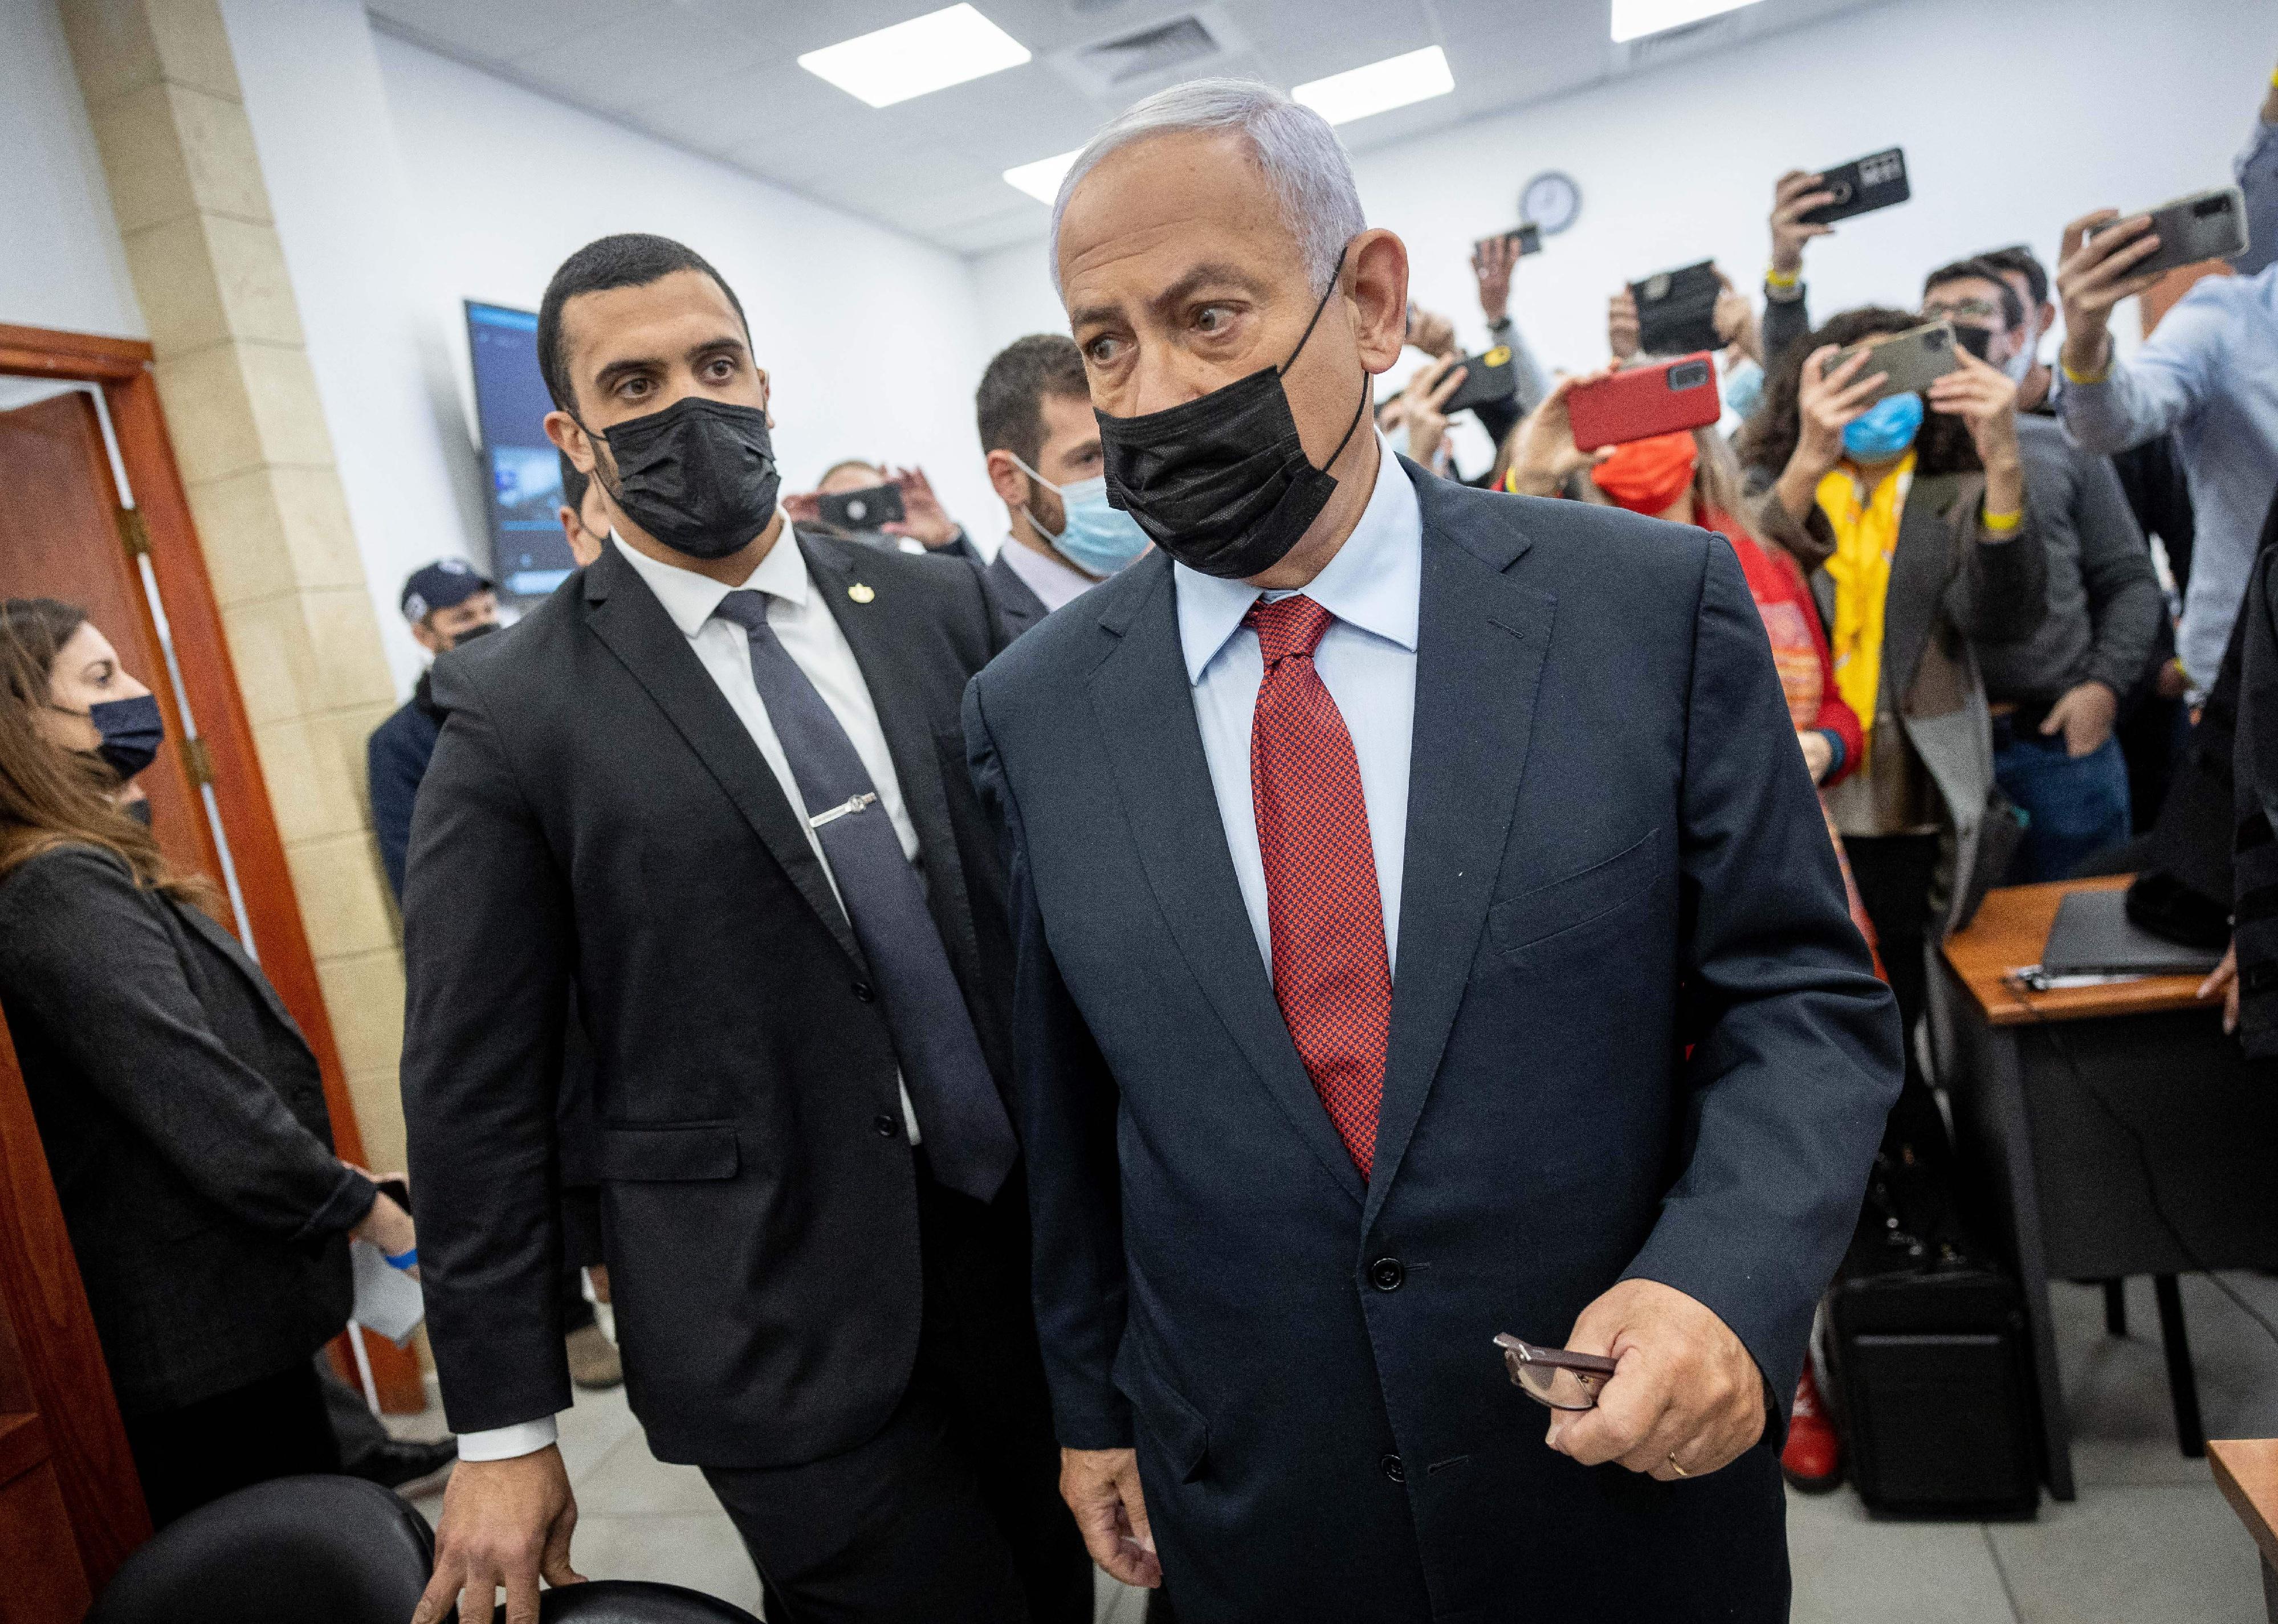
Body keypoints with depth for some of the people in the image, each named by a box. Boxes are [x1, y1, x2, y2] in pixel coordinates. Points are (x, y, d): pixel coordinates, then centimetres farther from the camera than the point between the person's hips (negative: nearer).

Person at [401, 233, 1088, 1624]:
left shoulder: (944, 609, 2)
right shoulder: (515, 715, -7)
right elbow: (476, 1091, -4)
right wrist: (503, 1433, -2)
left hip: (1038, 1247, 4)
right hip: (790, 1336, -3)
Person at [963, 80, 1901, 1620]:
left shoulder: (1656, 604, -11)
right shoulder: (1033, 712, -6)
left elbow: (1807, 1001, -5)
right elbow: (1066, 1103, 2)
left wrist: (1726, 1285, -21)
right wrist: (1091, 1403, 10)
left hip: (1632, 1456, 0)